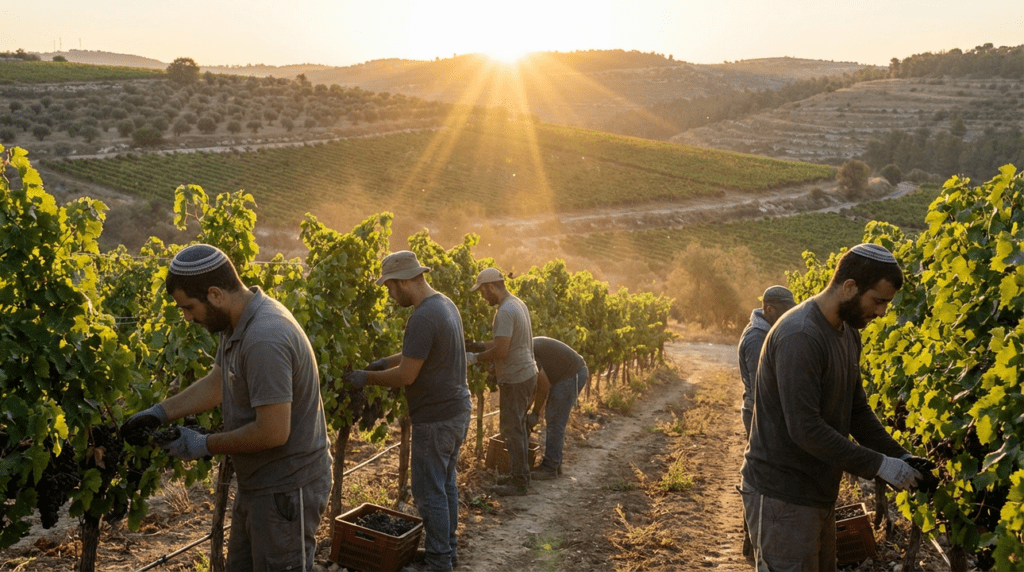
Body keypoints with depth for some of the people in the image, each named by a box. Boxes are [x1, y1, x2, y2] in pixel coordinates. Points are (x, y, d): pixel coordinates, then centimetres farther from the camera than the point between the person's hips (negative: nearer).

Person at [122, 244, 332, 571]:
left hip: (287, 491, -10)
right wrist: (158, 413, 10)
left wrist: (205, 446, -16)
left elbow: (273, 432, -29)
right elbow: (216, 384, 17)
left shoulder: (264, 340, -30)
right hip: (257, 484, 10)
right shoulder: (236, 322, 3)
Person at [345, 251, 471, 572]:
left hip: (436, 418, -10)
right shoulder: (445, 304, 9)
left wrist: (367, 378, -8)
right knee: (446, 483, 19)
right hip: (458, 410, 10)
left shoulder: (423, 317, -22)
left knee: (430, 492, 2)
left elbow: (406, 375, -21)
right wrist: (383, 362, 17)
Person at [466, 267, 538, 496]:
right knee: (517, 426, 18)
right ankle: (521, 475, 28)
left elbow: (501, 351, -26)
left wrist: (475, 358, -12)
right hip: (527, 372, 10)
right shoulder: (518, 304, 10)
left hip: (515, 379, -10)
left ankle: (518, 482, 7)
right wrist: (481, 345, 15)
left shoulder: (505, 312, -21)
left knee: (512, 428, -1)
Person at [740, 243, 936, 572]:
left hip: (819, 494, 9)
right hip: (781, 496, -9)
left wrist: (899, 456, 2)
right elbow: (805, 428, -27)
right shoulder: (799, 337, -24)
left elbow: (857, 409, 15)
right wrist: (878, 464, -20)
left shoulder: (848, 333, 8)